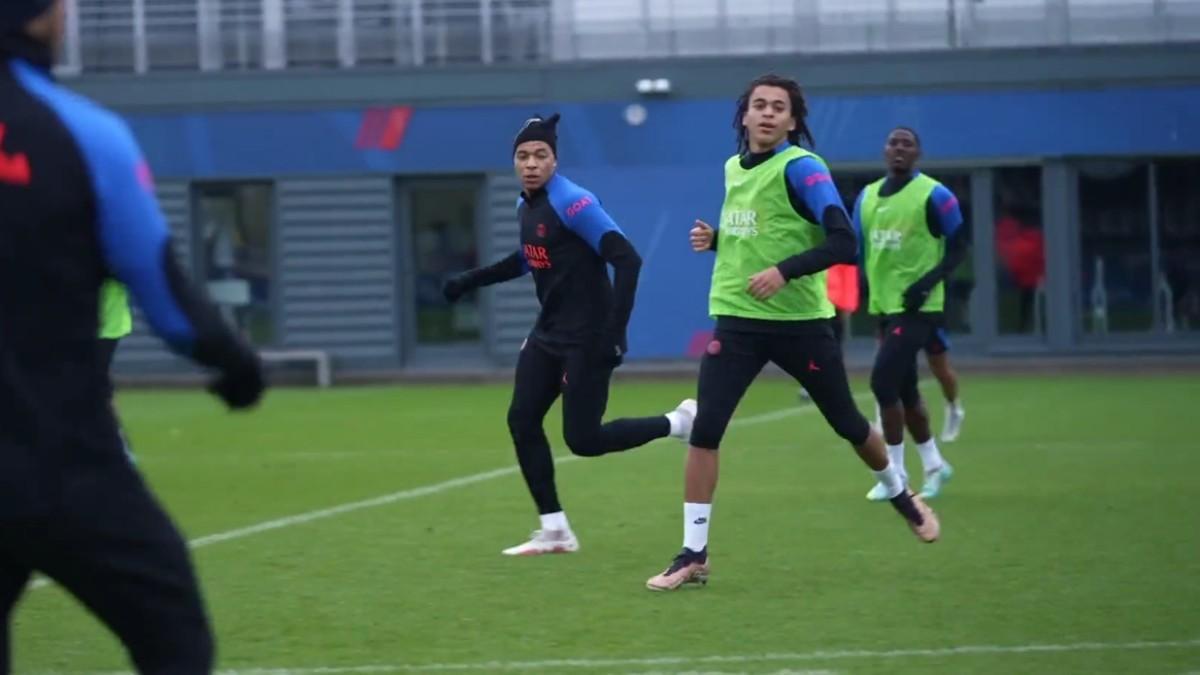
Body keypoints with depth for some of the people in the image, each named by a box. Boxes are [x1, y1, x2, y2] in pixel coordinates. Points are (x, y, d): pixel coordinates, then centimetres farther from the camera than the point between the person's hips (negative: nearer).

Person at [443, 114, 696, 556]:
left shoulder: (573, 203, -19)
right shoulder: (525, 205, 7)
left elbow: (627, 260, -24)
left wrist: (613, 333, -28)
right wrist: (471, 281, 24)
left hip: (587, 338, -8)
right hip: (549, 335, 8)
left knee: (583, 440, -9)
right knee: (522, 422, 0)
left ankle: (679, 422, 11)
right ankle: (554, 531, 7)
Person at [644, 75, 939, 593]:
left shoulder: (800, 168, -12)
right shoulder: (733, 168, 8)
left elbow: (842, 242, -20)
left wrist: (785, 271, -31)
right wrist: (715, 239, 3)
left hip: (800, 321, -4)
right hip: (737, 319, 4)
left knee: (847, 423, 13)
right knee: (704, 430, -10)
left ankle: (902, 497, 42)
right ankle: (693, 556, -5)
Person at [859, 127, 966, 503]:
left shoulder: (933, 196, -8)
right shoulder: (868, 197, 11)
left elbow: (958, 248, -7)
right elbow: (857, 249, 18)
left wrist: (929, 281, -20)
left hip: (916, 308, -7)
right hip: (884, 305, 7)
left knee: (883, 381, -14)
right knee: (905, 389, 13)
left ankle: (895, 473, -5)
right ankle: (934, 465, 28)